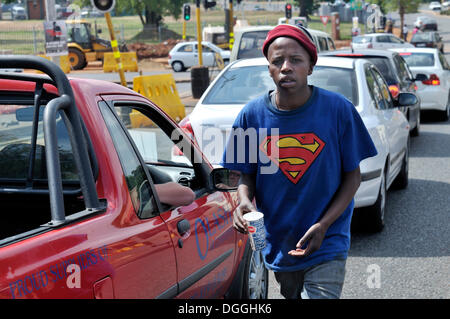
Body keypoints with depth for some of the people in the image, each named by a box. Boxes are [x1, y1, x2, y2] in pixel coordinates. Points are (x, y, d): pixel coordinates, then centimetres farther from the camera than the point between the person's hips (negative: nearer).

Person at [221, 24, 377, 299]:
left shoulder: (339, 110, -11)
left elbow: (353, 175, -4)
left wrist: (323, 225, -17)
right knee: (292, 294, 22)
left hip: (326, 247, -3)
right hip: (276, 245, 3)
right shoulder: (252, 115, -6)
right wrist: (245, 200, -19)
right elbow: (247, 174, 5)